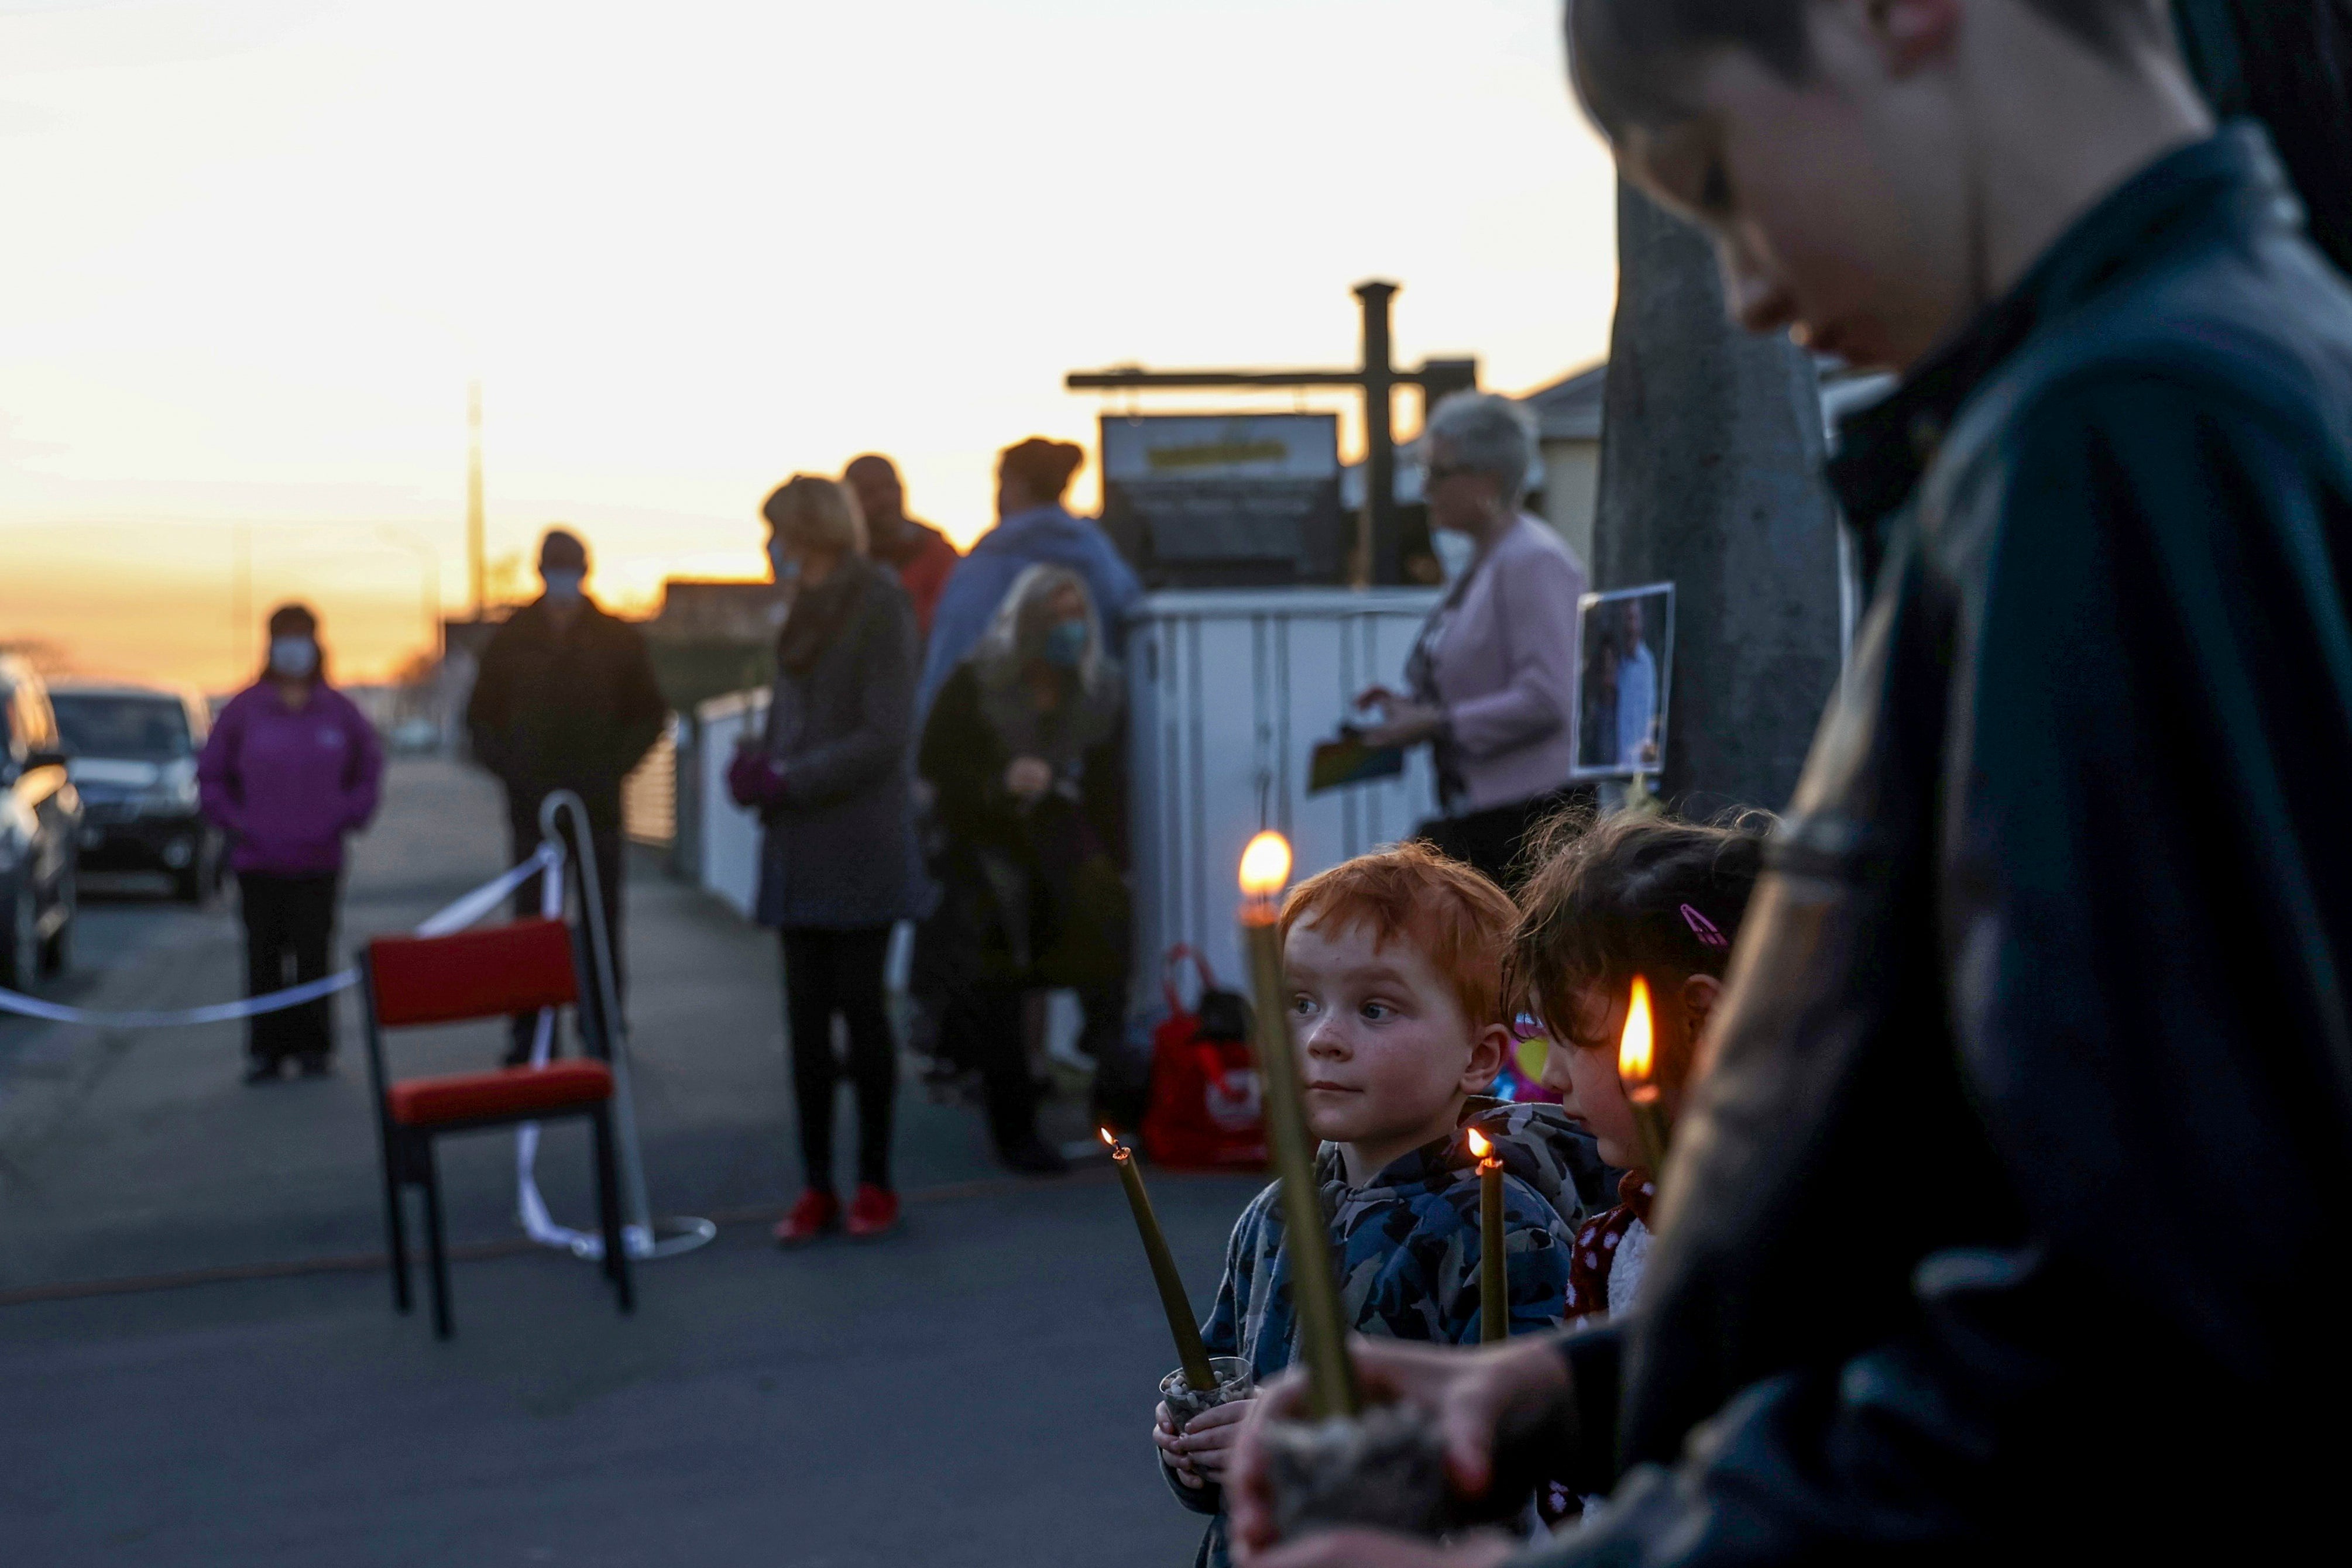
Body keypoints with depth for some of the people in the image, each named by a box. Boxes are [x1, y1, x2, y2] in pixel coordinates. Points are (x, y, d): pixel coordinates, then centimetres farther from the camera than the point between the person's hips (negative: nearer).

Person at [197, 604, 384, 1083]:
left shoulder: (339, 711, 4)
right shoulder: (243, 710, 1)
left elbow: (369, 770, 14)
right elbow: (211, 777, 9)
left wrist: (346, 818, 2)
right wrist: (238, 824, -2)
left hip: (319, 861, 0)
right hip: (259, 863, 0)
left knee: (314, 956, 0)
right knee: (264, 958, 1)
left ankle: (314, 1048, 11)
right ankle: (265, 1052, 8)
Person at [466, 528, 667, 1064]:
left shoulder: (618, 639, 5)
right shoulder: (512, 639, 7)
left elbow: (650, 713, 10)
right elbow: (482, 718, 12)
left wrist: (614, 767, -2)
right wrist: (510, 770, -2)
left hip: (599, 803, 0)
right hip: (532, 806, 0)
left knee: (602, 916, 2)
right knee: (531, 916, -2)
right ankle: (530, 1033, 0)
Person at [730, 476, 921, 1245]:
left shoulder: (879, 607, -9)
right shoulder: (806, 612, 14)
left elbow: (885, 738, -14)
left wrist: (788, 780, -16)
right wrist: (759, 763, 1)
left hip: (859, 849, -7)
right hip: (799, 851, 7)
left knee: (859, 1007, -1)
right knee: (806, 1015, 5)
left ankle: (874, 1182, 10)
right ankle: (817, 1188, 10)